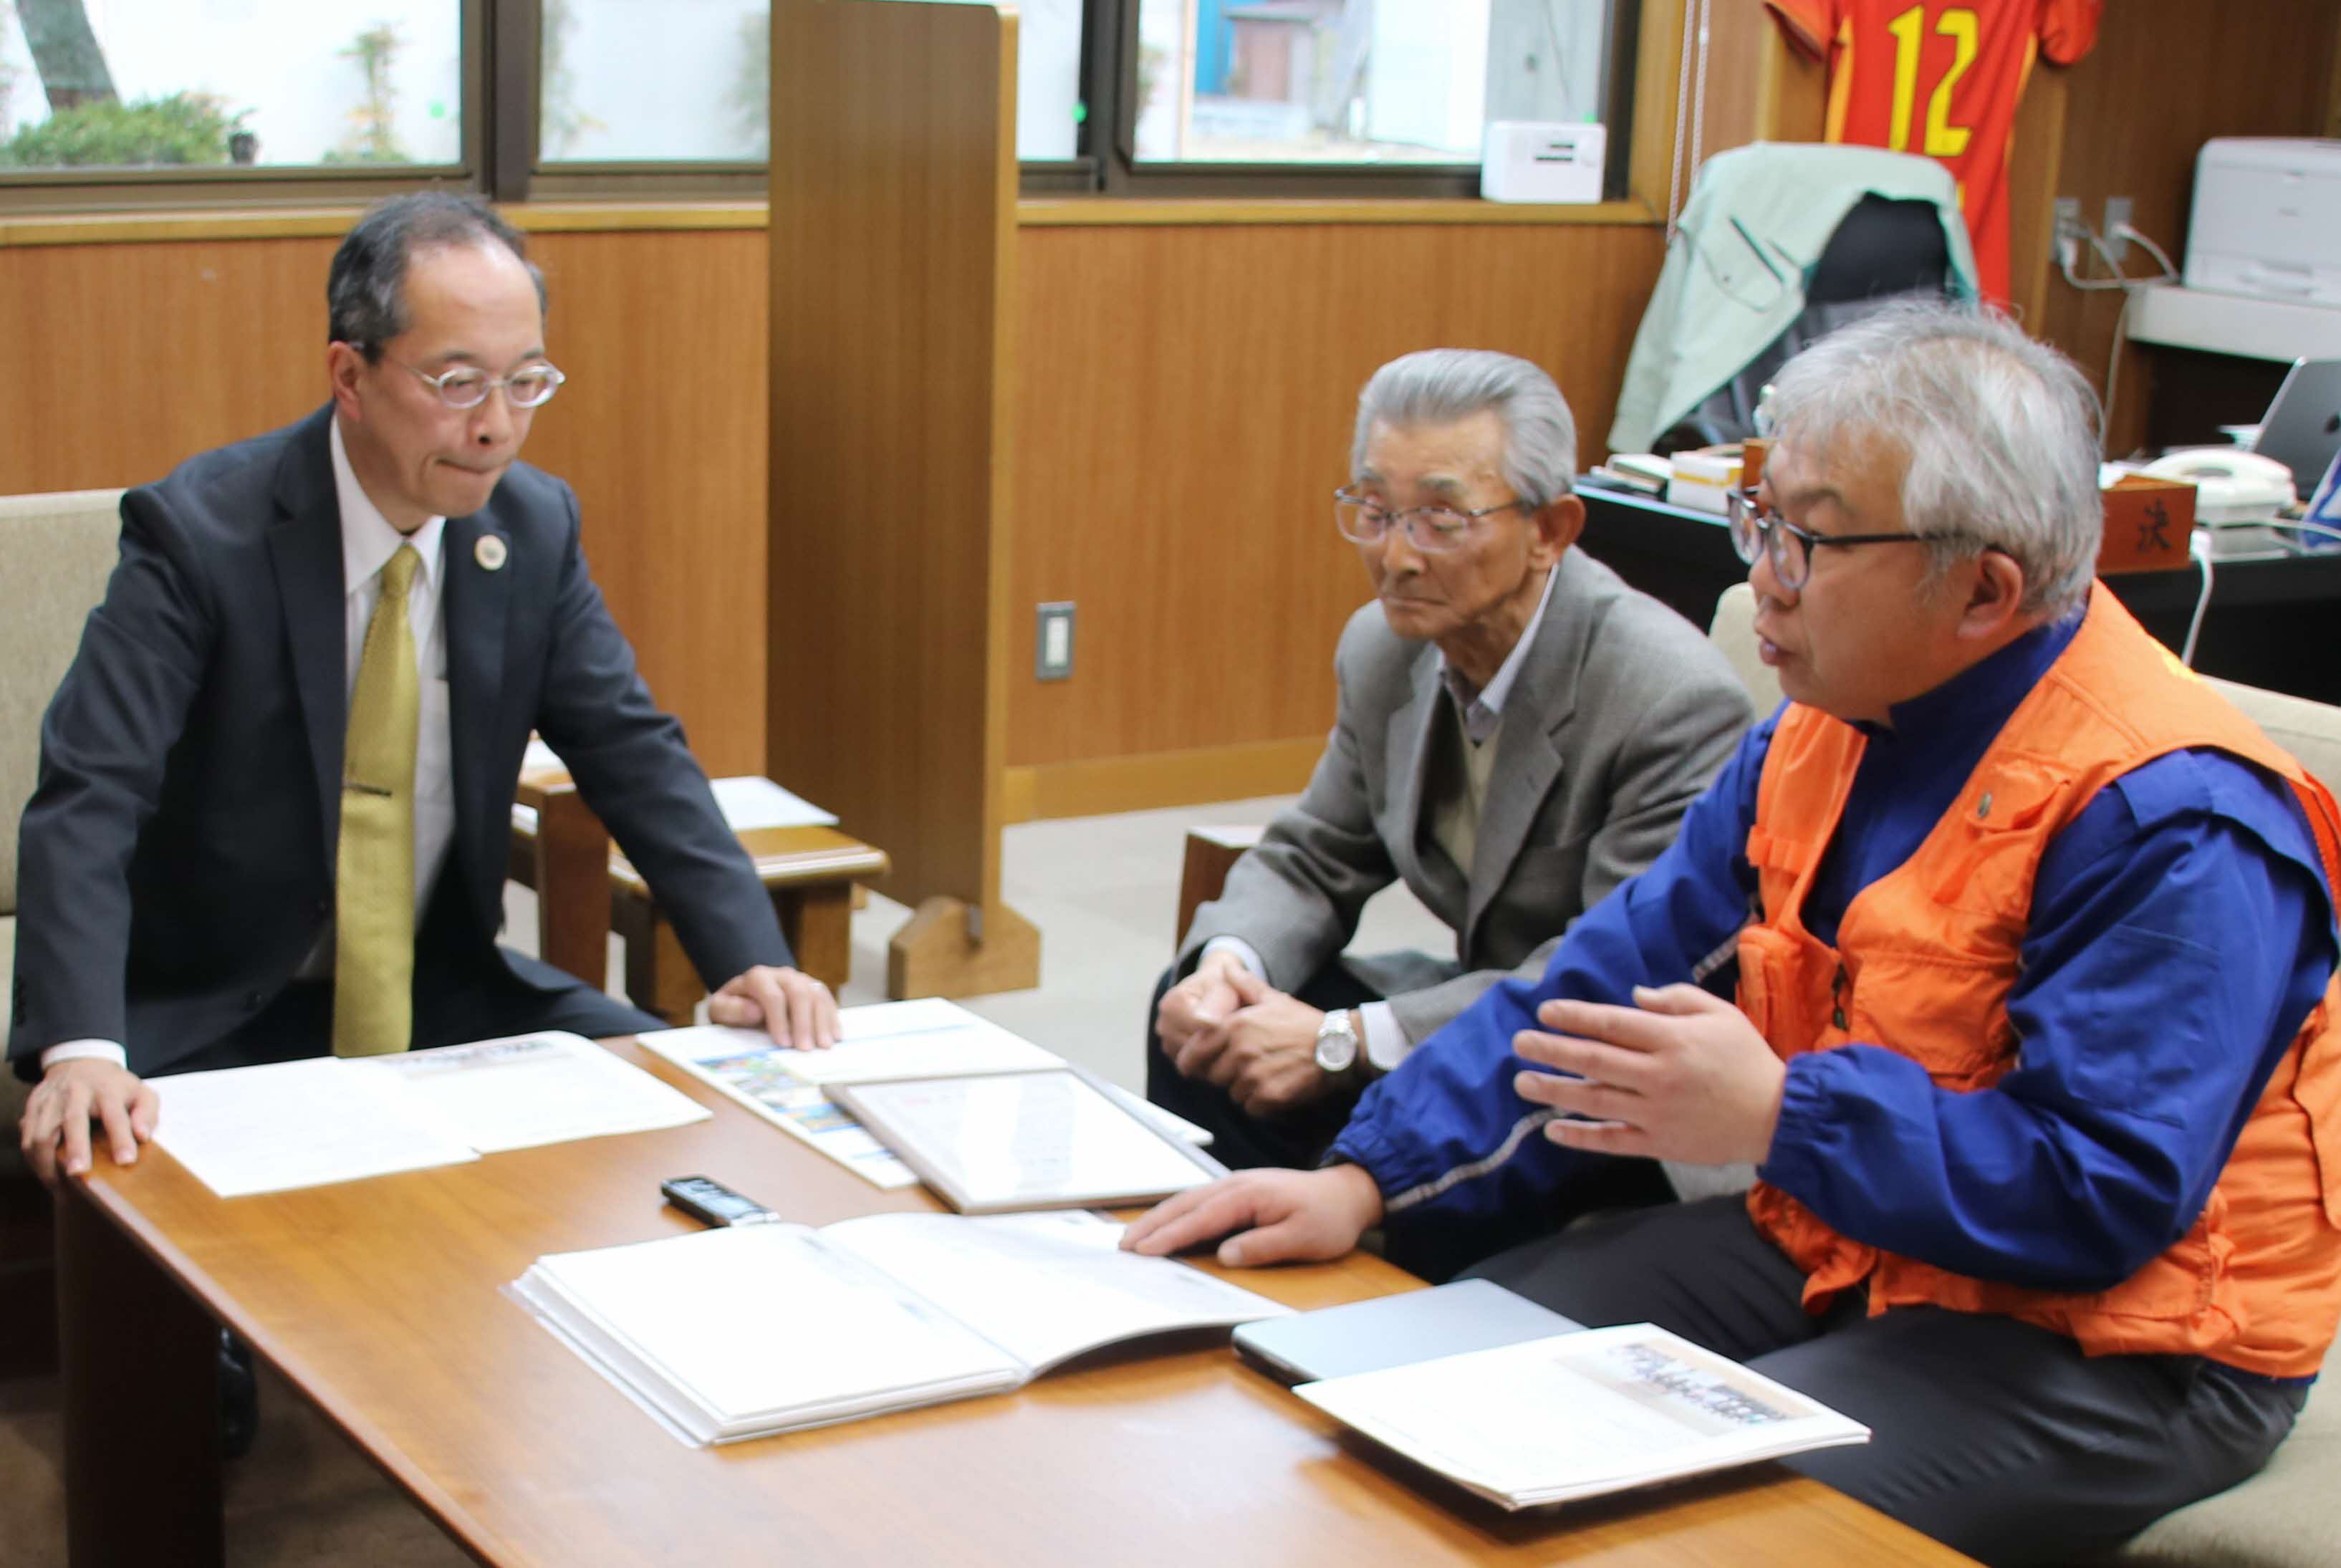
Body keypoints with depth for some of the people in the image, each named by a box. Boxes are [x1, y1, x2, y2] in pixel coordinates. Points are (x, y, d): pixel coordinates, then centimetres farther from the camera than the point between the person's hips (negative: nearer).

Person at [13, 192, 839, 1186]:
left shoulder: (534, 528, -2)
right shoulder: (199, 534, -17)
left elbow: (636, 758, 1)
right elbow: (87, 803, -24)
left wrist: (750, 959, -15)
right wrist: (81, 1048, -41)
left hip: (443, 992, 5)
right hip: (220, 1018, -5)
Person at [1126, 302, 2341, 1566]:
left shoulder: (2170, 821, -21)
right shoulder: (1823, 736, 4)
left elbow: (2106, 1190, -26)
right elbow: (1610, 987, 4)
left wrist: (1775, 1115, -29)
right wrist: (1365, 1180, -5)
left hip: (2109, 1346, -7)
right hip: (1837, 1249, 8)